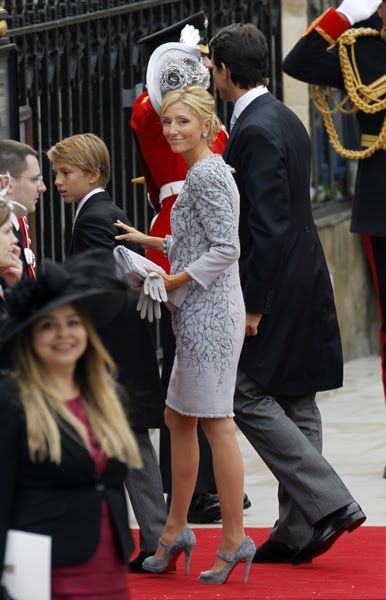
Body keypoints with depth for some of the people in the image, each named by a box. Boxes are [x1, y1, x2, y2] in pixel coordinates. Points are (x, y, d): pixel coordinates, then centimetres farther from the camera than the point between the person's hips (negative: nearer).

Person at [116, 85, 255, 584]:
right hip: (200, 314, 11)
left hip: (208, 312, -11)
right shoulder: (206, 172, 17)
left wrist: (171, 282, -17)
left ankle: (234, 540, -2)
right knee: (179, 419, 14)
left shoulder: (205, 175, -14)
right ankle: (175, 532, 20)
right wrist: (150, 242, 20)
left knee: (216, 423, -6)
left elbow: (225, 249, -20)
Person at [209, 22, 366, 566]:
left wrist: (253, 304, -19)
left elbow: (268, 224, -21)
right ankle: (298, 531, 12)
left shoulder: (255, 131, -17)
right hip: (303, 282, 10)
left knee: (249, 397, -6)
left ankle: (329, 503, -10)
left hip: (274, 286, -10)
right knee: (295, 405, 9)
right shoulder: (285, 120, 14)